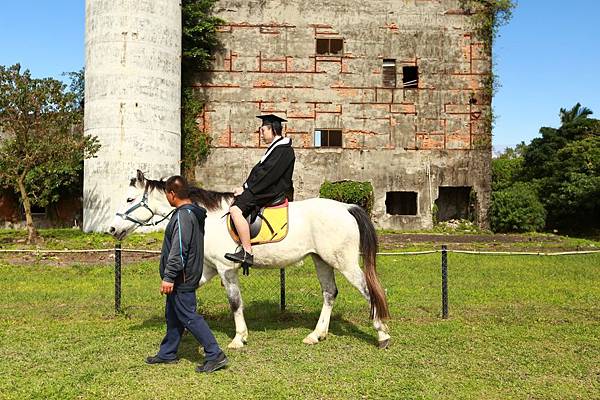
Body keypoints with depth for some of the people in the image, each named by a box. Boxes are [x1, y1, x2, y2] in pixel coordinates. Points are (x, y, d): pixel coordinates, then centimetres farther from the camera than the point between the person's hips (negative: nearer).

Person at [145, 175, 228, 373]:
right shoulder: (193, 213, 12)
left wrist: (168, 277, -26)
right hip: (183, 278, 11)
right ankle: (167, 353, 32)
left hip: (182, 279, -11)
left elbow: (178, 250, -27)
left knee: (188, 317, -6)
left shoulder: (183, 216, -21)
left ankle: (215, 355, -4)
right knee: (173, 316, 19)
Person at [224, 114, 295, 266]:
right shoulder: (276, 147, 18)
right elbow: (261, 170, 17)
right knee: (235, 201, 19)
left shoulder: (283, 150, -14)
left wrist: (246, 188, -16)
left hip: (272, 192, -11)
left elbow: (268, 174, -21)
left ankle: (247, 253, -25)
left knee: (235, 209, -24)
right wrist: (246, 187, 5)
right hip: (268, 189, 11)